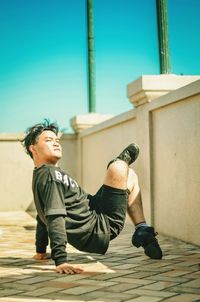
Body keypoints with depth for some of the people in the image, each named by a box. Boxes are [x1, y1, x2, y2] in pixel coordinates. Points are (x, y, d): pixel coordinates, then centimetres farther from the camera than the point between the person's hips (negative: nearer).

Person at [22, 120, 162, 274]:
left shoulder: (39, 177, 13)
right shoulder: (51, 174, -20)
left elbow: (43, 216, 24)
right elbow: (55, 218, -32)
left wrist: (40, 250, 35)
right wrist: (61, 260, -40)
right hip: (99, 232, -11)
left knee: (131, 176, 21)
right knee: (117, 169, -17)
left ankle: (142, 231, 14)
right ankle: (124, 158, 19)